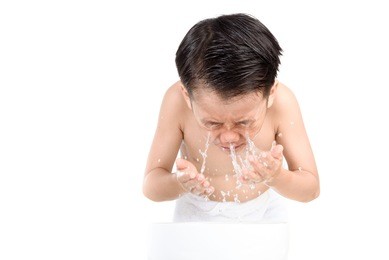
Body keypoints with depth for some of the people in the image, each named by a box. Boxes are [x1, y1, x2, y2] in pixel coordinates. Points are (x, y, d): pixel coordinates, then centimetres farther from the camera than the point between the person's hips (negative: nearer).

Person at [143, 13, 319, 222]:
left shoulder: (281, 102, -31)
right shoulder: (177, 101, -32)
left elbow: (311, 189, -23)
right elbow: (150, 186, -25)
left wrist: (277, 178, -43)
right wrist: (179, 183, -45)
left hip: (263, 210, 1)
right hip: (198, 213, -1)